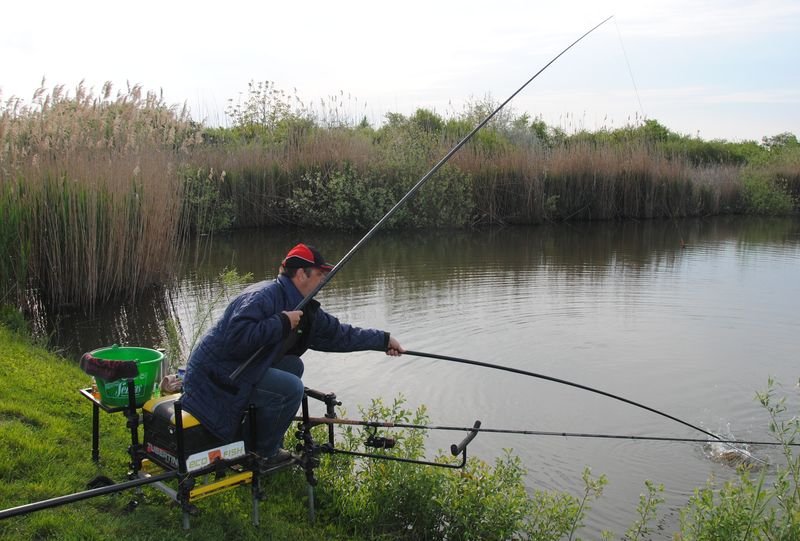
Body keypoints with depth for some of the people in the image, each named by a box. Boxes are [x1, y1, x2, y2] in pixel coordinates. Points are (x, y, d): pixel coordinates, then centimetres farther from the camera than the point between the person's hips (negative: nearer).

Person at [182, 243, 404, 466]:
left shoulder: (305, 309, 8)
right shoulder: (263, 296, -22)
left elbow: (339, 334, 13)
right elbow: (237, 338, -35)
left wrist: (384, 340, 13)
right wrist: (282, 323, -27)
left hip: (240, 366, 10)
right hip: (215, 375, -10)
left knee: (293, 365, 9)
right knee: (291, 388, -18)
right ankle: (265, 453, 3)